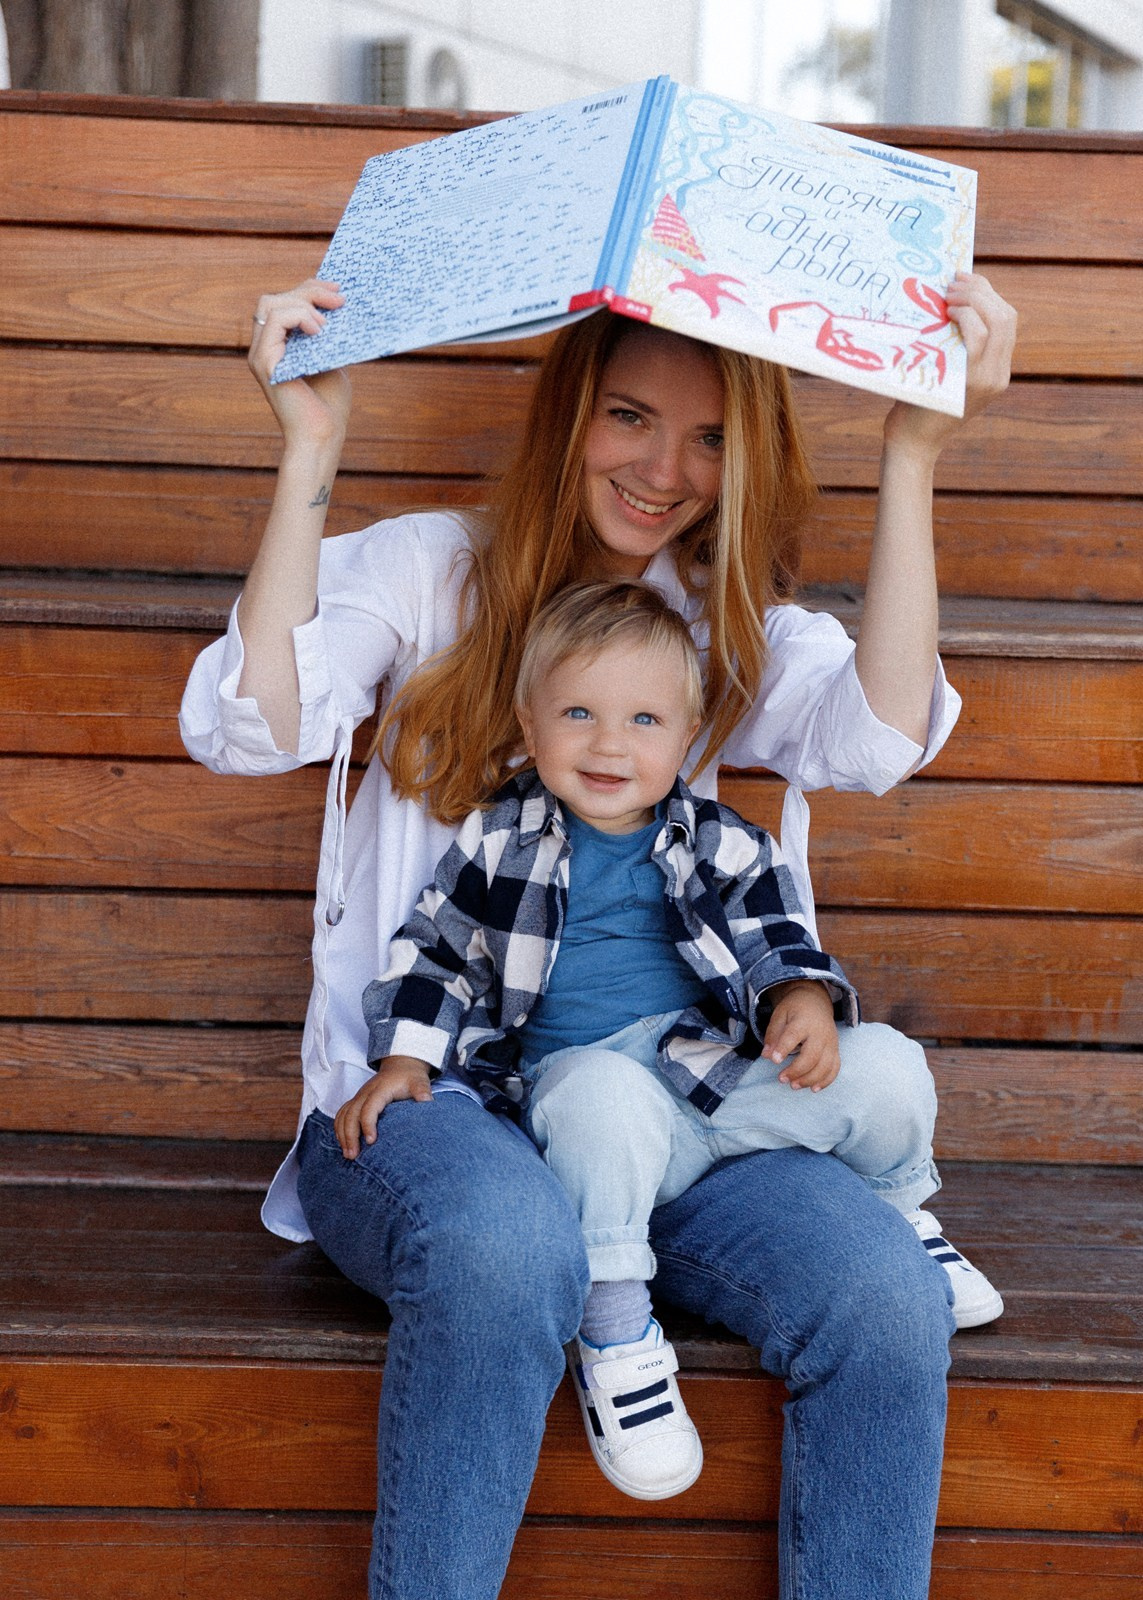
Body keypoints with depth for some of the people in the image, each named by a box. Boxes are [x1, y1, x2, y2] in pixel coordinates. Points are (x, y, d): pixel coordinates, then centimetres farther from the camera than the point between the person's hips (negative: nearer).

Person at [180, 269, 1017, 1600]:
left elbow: (882, 737, -8)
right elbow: (247, 729, -10)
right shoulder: (431, 567, 8)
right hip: (416, 1092, -2)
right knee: (507, 1249, -39)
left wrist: (912, 452, -12)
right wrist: (310, 449, -13)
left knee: (890, 1302, -27)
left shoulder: (738, 628, 14)